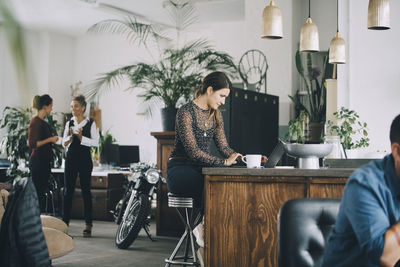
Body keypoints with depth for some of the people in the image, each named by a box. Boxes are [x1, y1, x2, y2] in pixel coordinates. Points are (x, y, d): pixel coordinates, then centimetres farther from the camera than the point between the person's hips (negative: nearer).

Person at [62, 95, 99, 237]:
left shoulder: (90, 123, -1)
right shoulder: (69, 123, 10)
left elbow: (96, 142, -7)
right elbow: (64, 143, 10)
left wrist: (81, 137, -17)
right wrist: (71, 136, -10)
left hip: (85, 159, -3)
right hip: (71, 158, 4)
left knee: (86, 190, 0)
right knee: (68, 190, 2)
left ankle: (88, 224, 4)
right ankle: (65, 222, 6)